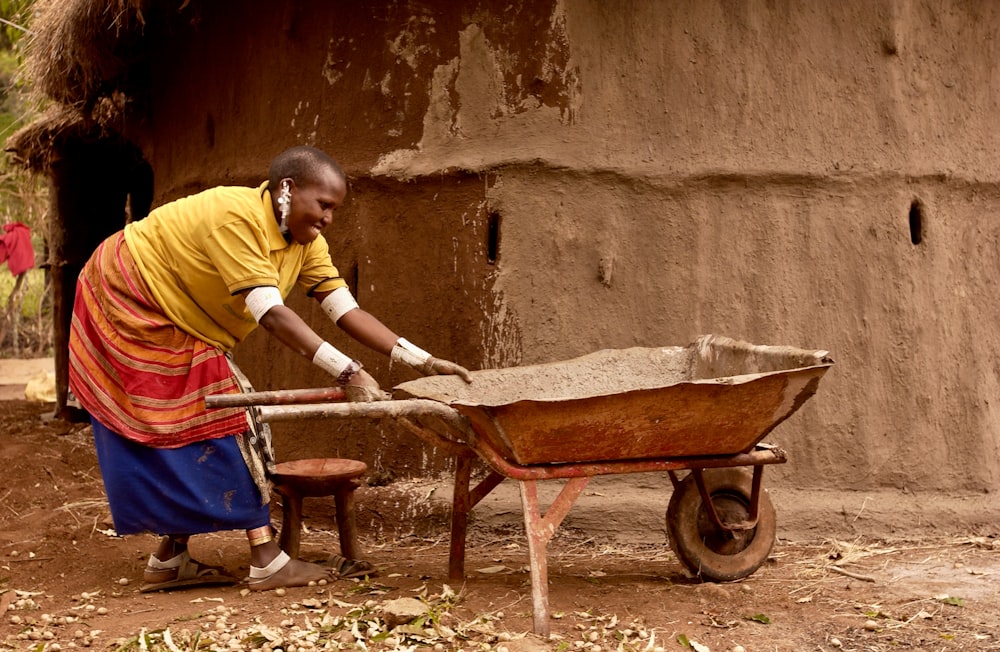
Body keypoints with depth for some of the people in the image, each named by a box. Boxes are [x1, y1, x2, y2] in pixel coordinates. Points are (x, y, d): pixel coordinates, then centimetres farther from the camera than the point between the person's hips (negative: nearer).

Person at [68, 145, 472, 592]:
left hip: (178, 330, 9)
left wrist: (421, 361, -20)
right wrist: (347, 372, -43)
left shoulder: (305, 241, -4)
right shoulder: (236, 215, -30)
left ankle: (170, 561, 14)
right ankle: (267, 563, -11)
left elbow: (346, 311, -10)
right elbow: (270, 312, -37)